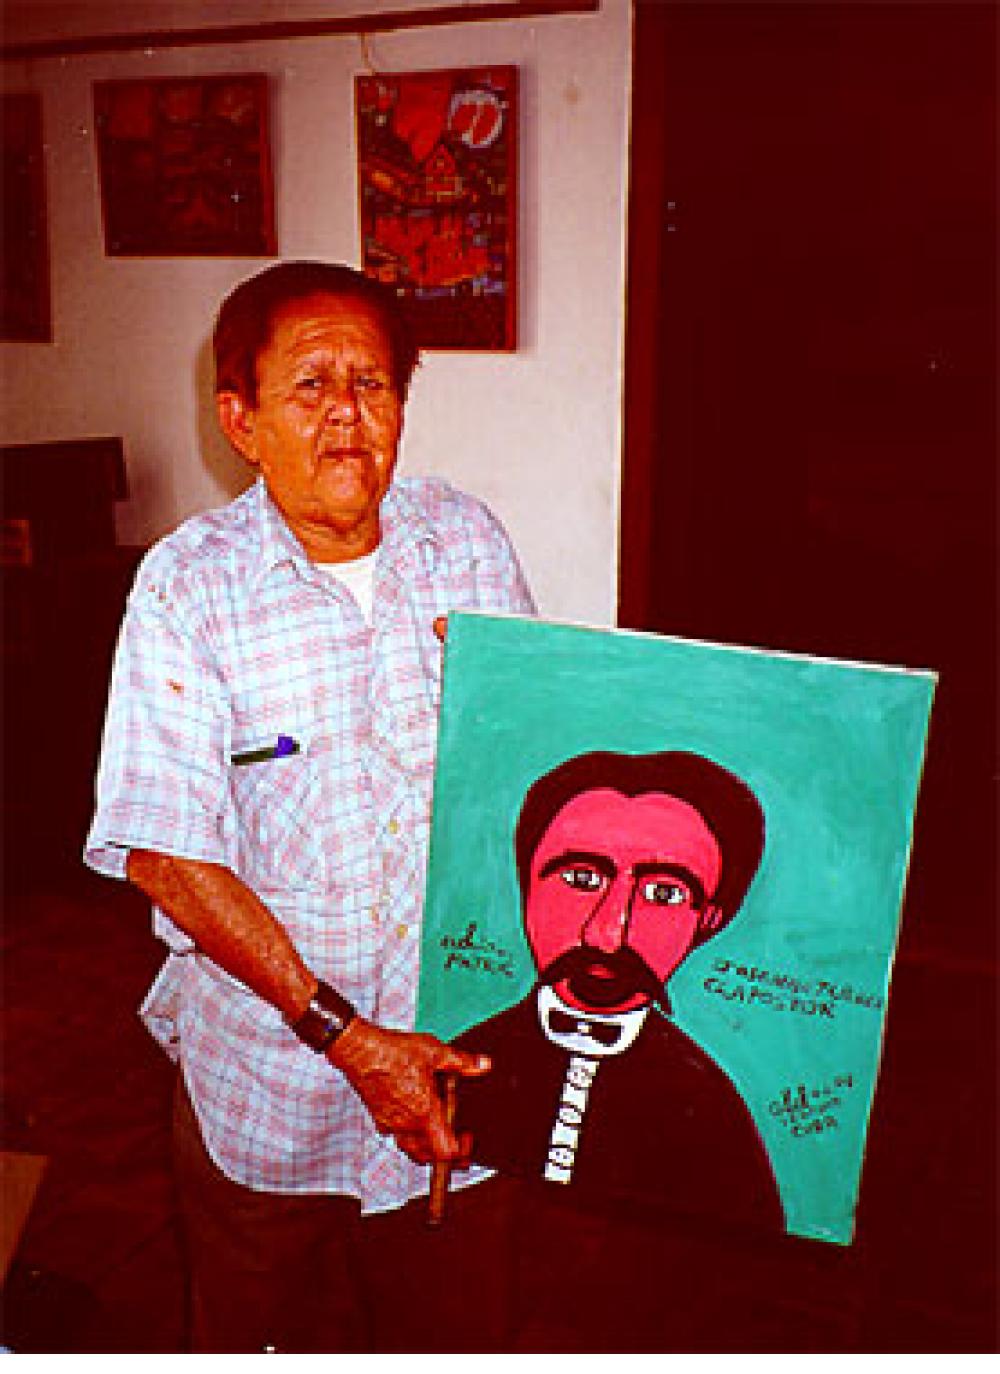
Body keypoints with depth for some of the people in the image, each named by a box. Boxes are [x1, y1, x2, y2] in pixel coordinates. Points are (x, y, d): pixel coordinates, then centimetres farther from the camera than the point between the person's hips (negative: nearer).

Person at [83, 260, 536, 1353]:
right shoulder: (189, 584, -14)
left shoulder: (466, 538, -3)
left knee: (404, 1305, 23)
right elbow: (164, 852, -17)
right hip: (265, 1049, -2)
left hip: (449, 1029, 3)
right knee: (256, 1323, 20)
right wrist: (345, 1037, -21)